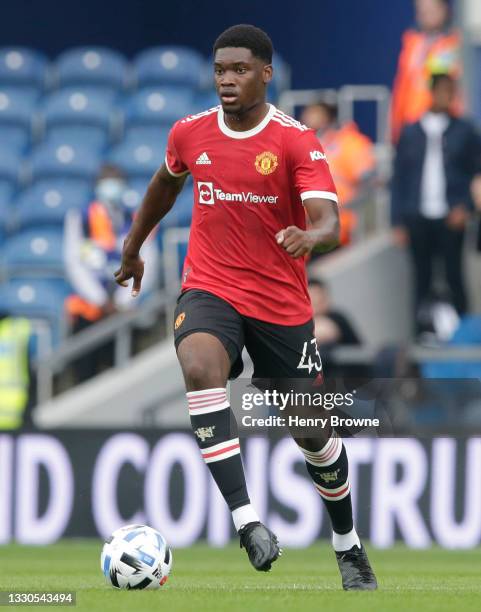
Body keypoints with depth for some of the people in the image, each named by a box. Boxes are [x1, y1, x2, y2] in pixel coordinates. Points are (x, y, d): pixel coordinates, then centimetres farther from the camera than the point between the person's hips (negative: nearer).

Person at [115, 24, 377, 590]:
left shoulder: (296, 140, -12)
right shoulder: (190, 133, 1)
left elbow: (329, 222, -22)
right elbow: (165, 184, 23)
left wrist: (310, 237, -45)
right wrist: (133, 247, 33)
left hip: (283, 304, -1)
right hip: (210, 289, 1)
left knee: (313, 433, 8)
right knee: (199, 368, -33)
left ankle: (348, 548, 34)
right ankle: (246, 521, -37)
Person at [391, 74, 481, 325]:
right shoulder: (410, 134, 9)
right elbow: (399, 178, 10)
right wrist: (399, 222, 4)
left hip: (450, 218, -1)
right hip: (418, 217, 1)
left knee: (454, 276, -5)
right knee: (421, 279, 2)